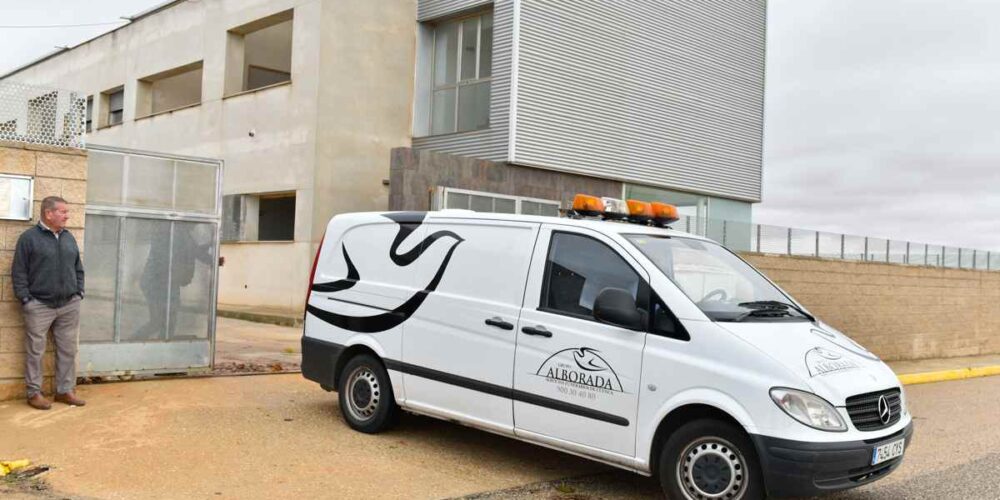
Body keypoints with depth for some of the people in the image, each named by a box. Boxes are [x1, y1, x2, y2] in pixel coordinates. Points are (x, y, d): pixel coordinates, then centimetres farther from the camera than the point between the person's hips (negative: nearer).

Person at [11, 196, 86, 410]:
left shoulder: (69, 237, 12)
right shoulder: (29, 238, -4)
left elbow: (78, 269, 18)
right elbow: (18, 273, -5)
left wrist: (79, 293, 8)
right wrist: (26, 300, -10)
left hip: (69, 305, 5)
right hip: (39, 306, -5)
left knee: (68, 350, 8)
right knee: (35, 351, 2)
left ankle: (65, 390, 17)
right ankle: (34, 392, 11)